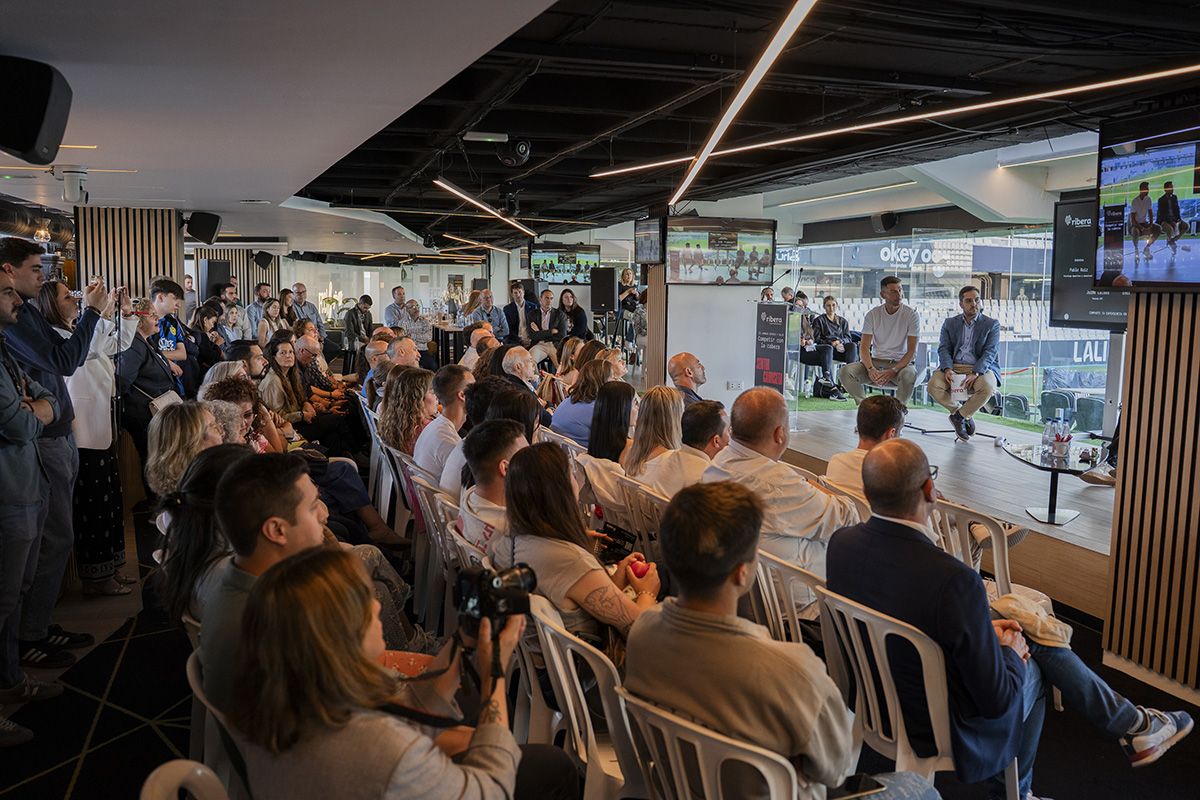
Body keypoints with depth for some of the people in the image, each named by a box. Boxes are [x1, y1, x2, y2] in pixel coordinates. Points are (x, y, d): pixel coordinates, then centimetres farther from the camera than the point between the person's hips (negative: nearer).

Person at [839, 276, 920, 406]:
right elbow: (864, 347, -3)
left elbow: (911, 350, -10)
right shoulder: (873, 314, 2)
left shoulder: (911, 314, -4)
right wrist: (870, 369, -24)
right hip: (876, 361, 2)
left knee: (908, 375, -38)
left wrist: (894, 371, -26)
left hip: (901, 362, -2)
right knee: (846, 371, -25)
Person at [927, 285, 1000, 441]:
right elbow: (944, 349, 4)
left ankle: (959, 415, -9)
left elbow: (990, 352, -4)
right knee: (933, 385, -29)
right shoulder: (950, 323, 16)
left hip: (981, 368, -2)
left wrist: (975, 373, -23)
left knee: (987, 387, -36)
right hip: (954, 368, 2)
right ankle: (962, 412, -4)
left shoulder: (992, 324, 9)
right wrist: (947, 369, -19)